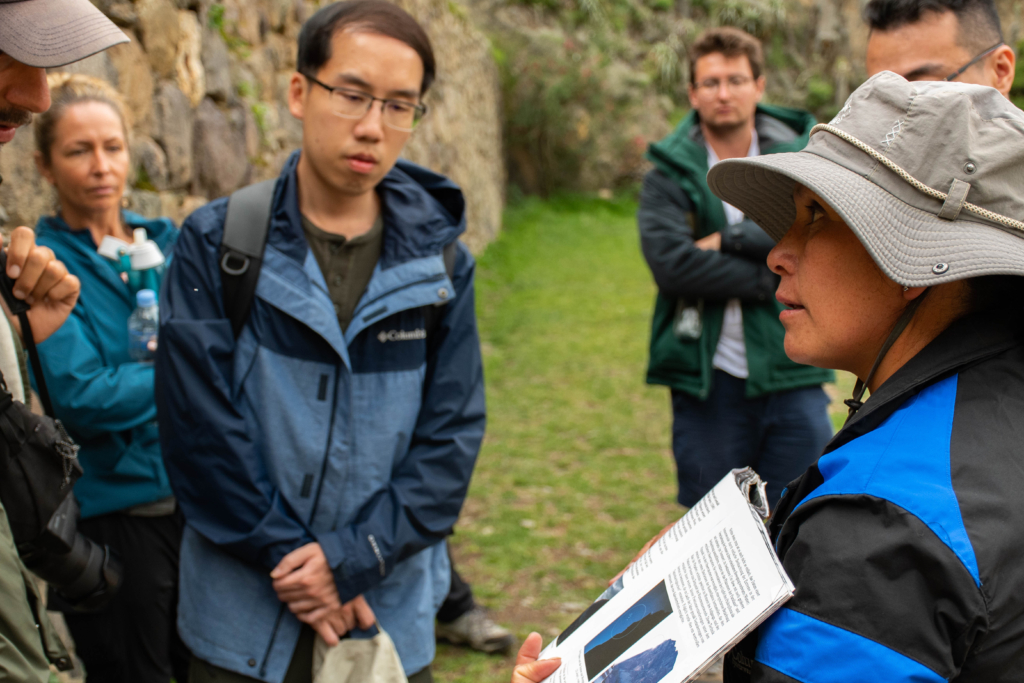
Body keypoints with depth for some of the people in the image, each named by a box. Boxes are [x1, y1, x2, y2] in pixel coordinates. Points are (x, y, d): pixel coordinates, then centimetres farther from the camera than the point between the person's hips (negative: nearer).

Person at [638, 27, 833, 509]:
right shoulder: (670, 175, 0)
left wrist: (729, 239, -15)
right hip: (707, 382, -1)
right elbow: (670, 264, -16)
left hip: (792, 381, 1)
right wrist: (771, 279, -15)